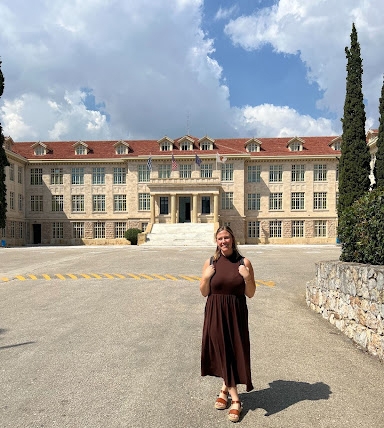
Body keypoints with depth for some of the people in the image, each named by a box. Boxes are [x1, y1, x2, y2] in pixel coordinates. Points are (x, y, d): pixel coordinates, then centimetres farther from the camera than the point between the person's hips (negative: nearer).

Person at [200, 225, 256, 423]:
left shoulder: (244, 262, -3)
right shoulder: (210, 262, 0)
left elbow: (250, 294, -1)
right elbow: (204, 293, 3)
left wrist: (248, 277, -18)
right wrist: (206, 277, -14)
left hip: (236, 314, -1)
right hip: (215, 313, 1)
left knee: (235, 351, 5)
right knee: (220, 350, 7)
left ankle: (226, 389, 30)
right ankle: (235, 399, 25)